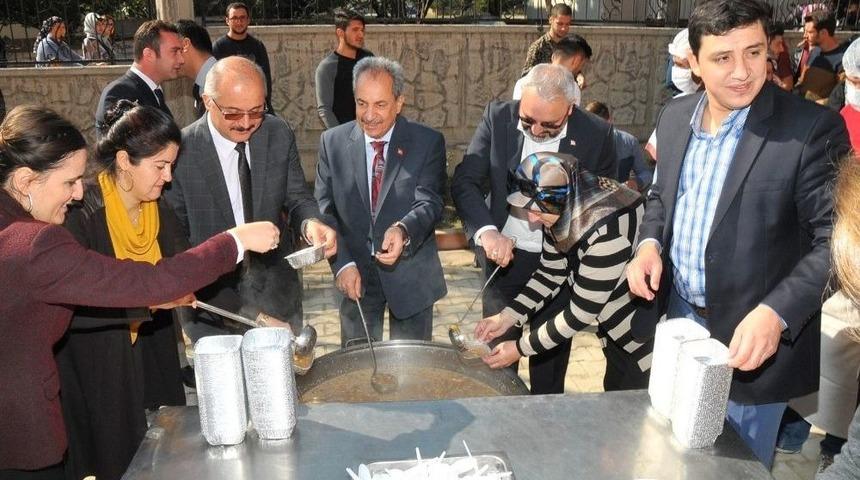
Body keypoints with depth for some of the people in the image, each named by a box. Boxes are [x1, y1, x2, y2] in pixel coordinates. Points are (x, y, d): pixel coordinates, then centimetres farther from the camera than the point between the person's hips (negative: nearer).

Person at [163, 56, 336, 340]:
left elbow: (297, 198, 0)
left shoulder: (280, 135, -5)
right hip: (213, 301, -3)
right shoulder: (181, 151, -14)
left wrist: (309, 223, -23)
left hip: (278, 294, 3)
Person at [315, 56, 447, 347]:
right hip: (355, 274, 2)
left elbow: (429, 201, -18)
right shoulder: (332, 142, -2)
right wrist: (342, 264, -15)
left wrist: (403, 230, -40)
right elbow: (324, 209, -3)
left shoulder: (428, 143, -7)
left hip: (411, 275, -1)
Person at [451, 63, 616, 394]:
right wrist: (486, 230, -27)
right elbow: (464, 181, -12)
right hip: (503, 255, 1)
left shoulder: (596, 134, -11)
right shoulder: (498, 117, -8)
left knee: (550, 356, 13)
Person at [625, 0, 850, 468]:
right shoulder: (675, 116, 2)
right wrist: (649, 243, -5)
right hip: (676, 319, 5)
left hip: (751, 335, -5)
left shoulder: (813, 128, -17)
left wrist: (777, 313, -29)